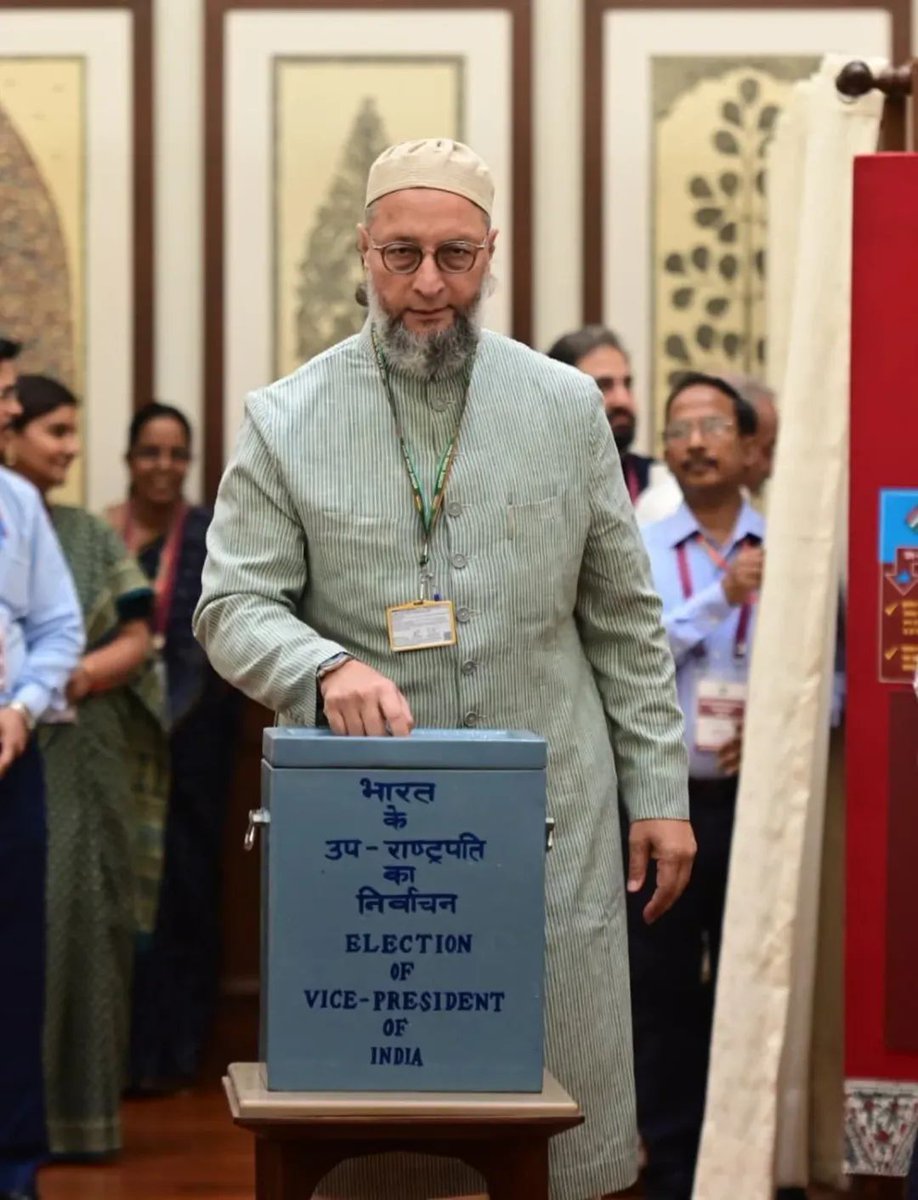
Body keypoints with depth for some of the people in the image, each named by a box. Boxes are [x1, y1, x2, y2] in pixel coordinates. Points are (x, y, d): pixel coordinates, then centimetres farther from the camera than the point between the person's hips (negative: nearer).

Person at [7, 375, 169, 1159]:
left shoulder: (91, 535, 12)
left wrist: (81, 673, -11)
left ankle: (78, 1108, 9)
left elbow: (137, 640, 6)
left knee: (86, 925, 3)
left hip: (86, 762, 4)